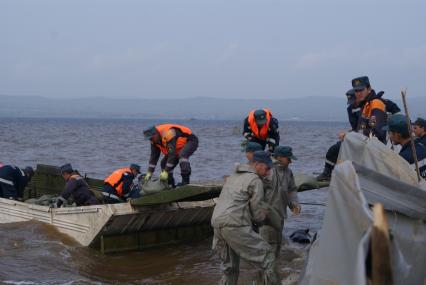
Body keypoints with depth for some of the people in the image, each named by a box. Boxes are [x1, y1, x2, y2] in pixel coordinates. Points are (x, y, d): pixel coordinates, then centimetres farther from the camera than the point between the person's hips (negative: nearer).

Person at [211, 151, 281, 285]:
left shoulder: (233, 177, 25)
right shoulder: (256, 181, -2)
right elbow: (258, 214, -2)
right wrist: (263, 217, 21)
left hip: (218, 224, 8)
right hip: (236, 226, -8)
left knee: (230, 267, 19)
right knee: (266, 255, 3)